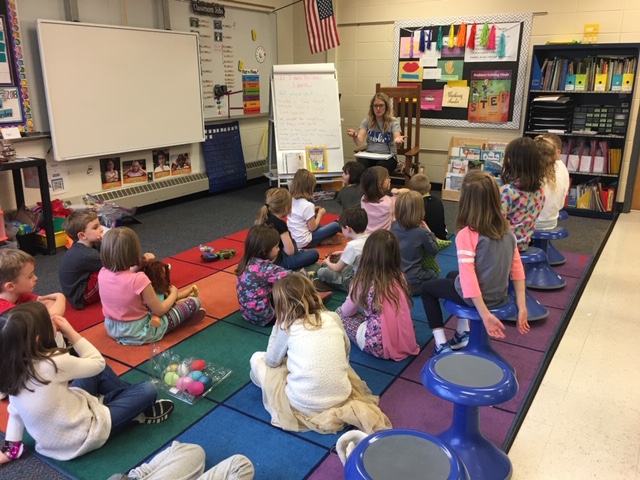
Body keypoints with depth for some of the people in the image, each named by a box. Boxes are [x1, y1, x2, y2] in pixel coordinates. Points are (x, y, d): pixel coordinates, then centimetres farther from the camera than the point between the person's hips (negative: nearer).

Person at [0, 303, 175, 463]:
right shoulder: (54, 364, -31)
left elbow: (14, 411, 0)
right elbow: (98, 363, -16)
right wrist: (72, 334, -11)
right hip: (82, 438, -8)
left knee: (99, 373, 18)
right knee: (148, 390, -3)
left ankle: (131, 397, 27)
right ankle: (140, 413, 26)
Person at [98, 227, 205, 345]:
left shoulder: (102, 273, -11)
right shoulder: (139, 279, -31)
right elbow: (159, 311, -19)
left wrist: (137, 267, -2)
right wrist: (173, 294, -1)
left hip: (112, 329, 7)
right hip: (140, 332, -7)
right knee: (194, 302, 3)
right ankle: (187, 314, 36)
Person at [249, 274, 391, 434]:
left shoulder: (288, 327, -4)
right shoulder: (333, 317, 4)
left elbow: (272, 362, 10)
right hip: (341, 397, 2)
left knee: (257, 358, 15)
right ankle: (347, 409, 10)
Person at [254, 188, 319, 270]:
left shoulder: (264, 216, -1)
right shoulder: (280, 223, -24)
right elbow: (290, 251, -22)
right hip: (276, 261, -9)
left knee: (292, 241, 35)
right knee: (314, 254, -3)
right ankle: (288, 270, -2)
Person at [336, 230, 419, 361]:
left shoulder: (363, 282, -13)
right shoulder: (401, 277, -1)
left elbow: (347, 311, 4)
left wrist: (359, 305, 27)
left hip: (378, 346, -5)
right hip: (406, 342, 5)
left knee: (339, 313, 12)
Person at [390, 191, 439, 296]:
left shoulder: (394, 226, -5)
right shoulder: (422, 232, -18)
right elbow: (434, 251, -1)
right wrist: (429, 233, 11)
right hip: (412, 281, -5)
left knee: (427, 272, 32)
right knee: (433, 275, 28)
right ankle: (410, 290, 8)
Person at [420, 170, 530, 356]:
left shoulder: (466, 235, -23)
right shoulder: (506, 230, -3)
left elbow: (468, 278, -28)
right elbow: (517, 269, -2)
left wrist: (485, 315, -25)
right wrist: (521, 307, 1)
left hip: (475, 297, -6)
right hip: (499, 296, 6)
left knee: (427, 288, 19)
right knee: (452, 276, 32)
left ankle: (441, 344, 14)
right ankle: (463, 333, 32)